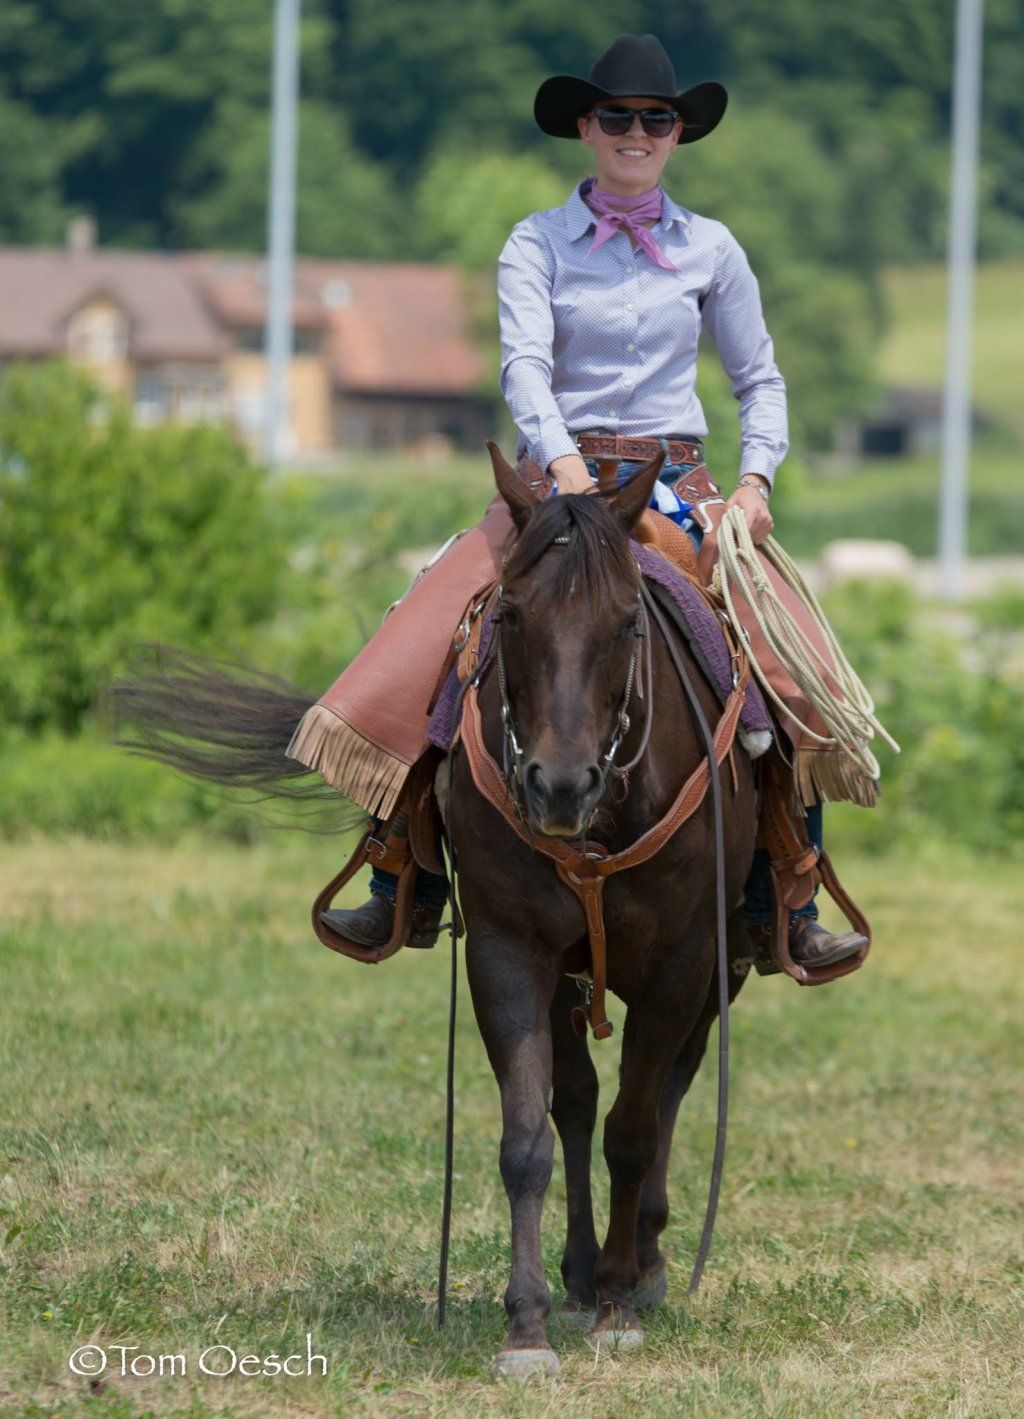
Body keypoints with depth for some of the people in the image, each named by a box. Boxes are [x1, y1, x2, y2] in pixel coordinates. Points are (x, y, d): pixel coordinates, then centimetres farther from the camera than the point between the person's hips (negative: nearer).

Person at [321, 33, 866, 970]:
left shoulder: (711, 251, 11)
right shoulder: (538, 245, 4)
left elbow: (761, 381, 17)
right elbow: (523, 364, -10)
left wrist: (756, 480, -1)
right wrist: (564, 461, -28)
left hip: (675, 493, 1)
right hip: (557, 479, -1)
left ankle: (785, 908, -6)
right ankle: (410, 893, -7)